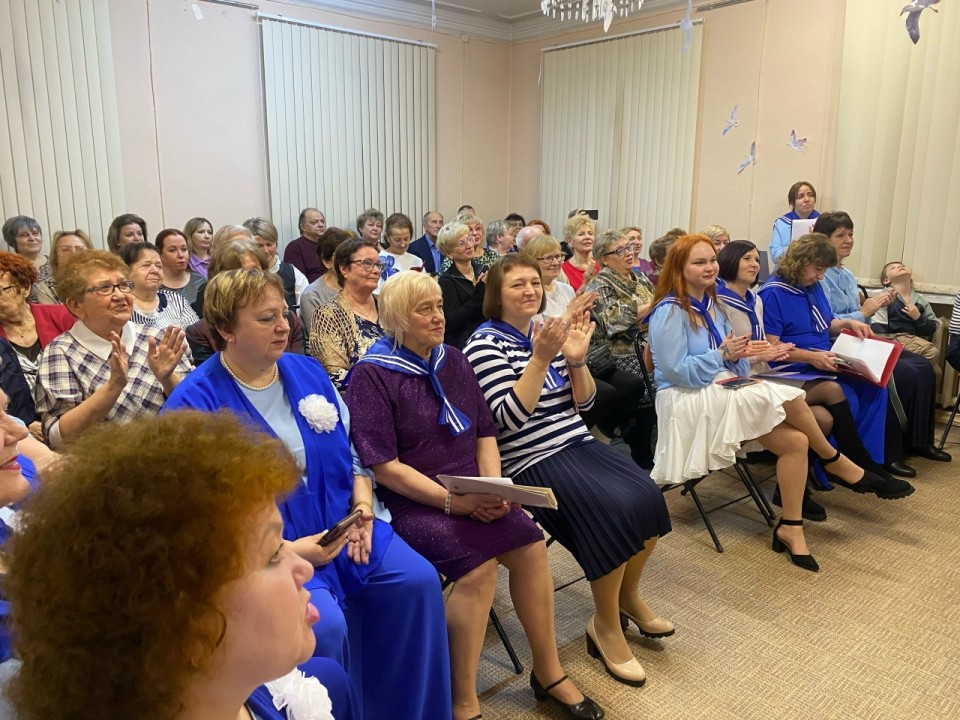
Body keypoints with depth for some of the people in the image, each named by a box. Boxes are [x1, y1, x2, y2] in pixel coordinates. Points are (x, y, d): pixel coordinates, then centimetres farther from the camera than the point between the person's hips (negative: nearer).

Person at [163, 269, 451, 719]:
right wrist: (285, 551, -22)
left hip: (341, 526, 6)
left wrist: (362, 502, -6)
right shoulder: (193, 404, -12)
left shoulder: (307, 371, 6)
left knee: (418, 580, -10)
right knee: (324, 623, -29)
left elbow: (349, 451, 14)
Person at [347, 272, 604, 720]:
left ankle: (549, 672, 4)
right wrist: (452, 501, -19)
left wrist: (493, 489, -5)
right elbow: (384, 466, -14)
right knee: (478, 564, -27)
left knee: (530, 545, -16)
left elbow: (485, 433, 13)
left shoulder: (453, 360, 10)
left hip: (471, 494, 6)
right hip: (411, 500, -5)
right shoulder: (373, 374, -9)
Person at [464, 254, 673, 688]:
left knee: (648, 497, -9)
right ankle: (606, 627, -2)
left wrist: (576, 359, -8)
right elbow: (508, 417, -21)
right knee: (615, 511, -24)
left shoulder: (546, 332, 11)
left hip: (577, 443, 7)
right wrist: (540, 359, -26)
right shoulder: (485, 344, -10)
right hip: (533, 460, -7)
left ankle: (628, 596, 17)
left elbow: (583, 402, 10)